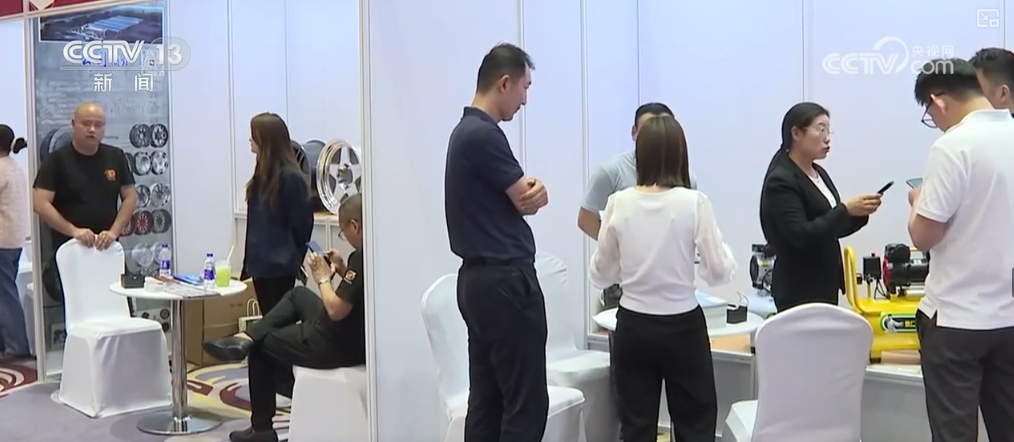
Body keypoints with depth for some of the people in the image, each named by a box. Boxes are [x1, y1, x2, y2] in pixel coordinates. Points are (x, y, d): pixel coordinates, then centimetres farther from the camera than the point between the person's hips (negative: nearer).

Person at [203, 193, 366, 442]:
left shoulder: (361, 257, -27)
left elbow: (336, 310, -26)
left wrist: (323, 278, -11)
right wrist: (342, 270, 4)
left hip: (338, 344, -9)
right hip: (357, 336, 9)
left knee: (262, 346, 16)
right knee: (297, 295, 27)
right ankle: (247, 337, 14)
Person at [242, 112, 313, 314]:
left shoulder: (290, 177, -15)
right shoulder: (262, 174, 11)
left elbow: (302, 223, -12)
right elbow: (257, 222, 14)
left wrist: (293, 259, -3)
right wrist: (249, 259, 10)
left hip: (280, 266, -8)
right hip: (260, 263, 8)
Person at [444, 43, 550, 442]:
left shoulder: (467, 131, 14)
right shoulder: (484, 135, -18)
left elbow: (526, 195, 13)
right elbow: (527, 200, -11)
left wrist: (531, 187, -9)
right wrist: (532, 191, 11)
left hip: (479, 279, 10)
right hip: (506, 281, -10)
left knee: (485, 400, 12)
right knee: (526, 403, -3)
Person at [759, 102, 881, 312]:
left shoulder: (819, 173, 12)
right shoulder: (781, 181, -15)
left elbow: (832, 227, 16)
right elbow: (801, 235, -23)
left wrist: (860, 212, -2)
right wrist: (845, 210, -24)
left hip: (825, 283, 9)